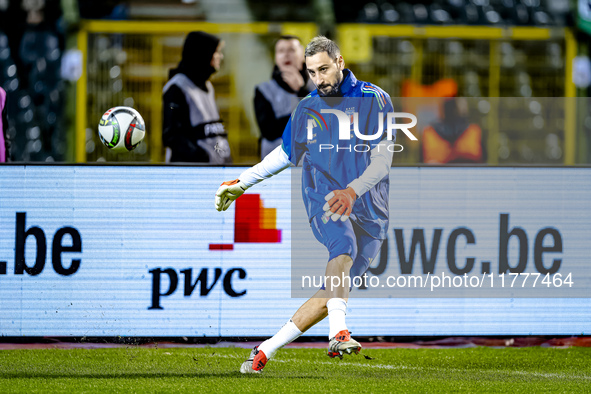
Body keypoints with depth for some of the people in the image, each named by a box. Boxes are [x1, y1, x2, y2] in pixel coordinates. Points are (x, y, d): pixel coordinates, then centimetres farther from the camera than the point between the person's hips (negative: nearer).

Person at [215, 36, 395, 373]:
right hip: (323, 197, 0)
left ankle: (267, 349, 6)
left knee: (333, 295, -5)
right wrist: (242, 183, 24)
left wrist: (352, 191, -24)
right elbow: (286, 155, 26)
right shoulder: (307, 109, 10)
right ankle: (338, 333, -52)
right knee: (344, 247, -34)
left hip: (369, 210, 0)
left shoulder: (374, 99, -1)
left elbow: (383, 158, -9)